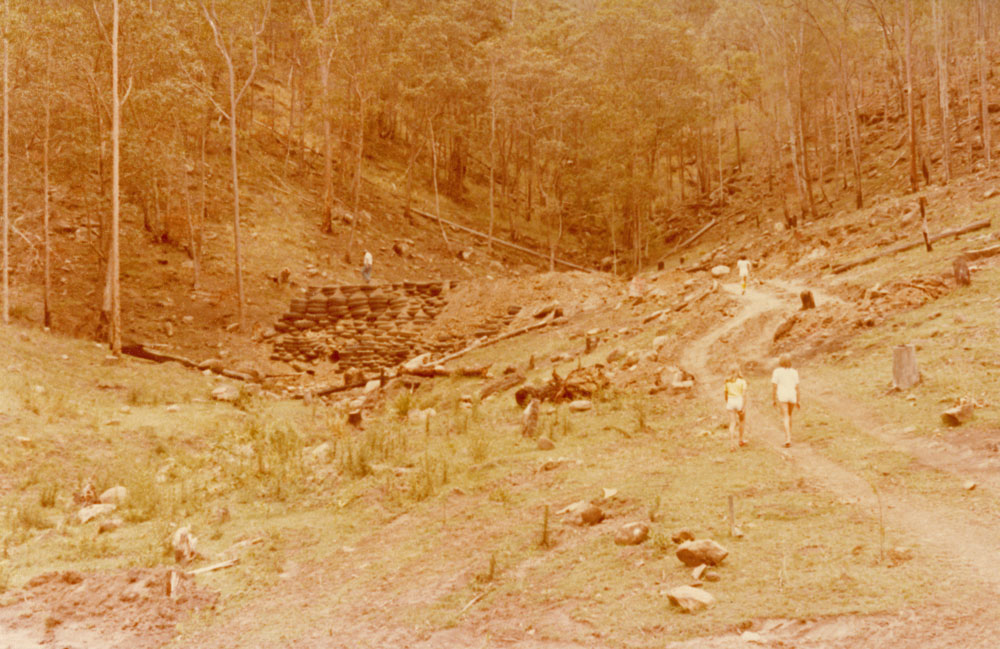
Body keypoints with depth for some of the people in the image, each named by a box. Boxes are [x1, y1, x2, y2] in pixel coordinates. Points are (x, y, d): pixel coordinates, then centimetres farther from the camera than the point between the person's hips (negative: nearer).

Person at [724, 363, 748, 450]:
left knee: (732, 423, 2)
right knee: (742, 420, 22)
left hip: (731, 401, 2)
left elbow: (726, 393, 9)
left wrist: (727, 403, 24)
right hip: (740, 401, -2)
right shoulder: (742, 381, -8)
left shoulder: (727, 381, 2)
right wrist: (744, 407, -14)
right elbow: (744, 394, -13)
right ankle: (741, 440, 29)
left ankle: (732, 443, -8)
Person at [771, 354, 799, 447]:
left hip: (781, 397, -3)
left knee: (785, 418, -6)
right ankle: (789, 436, 29)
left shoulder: (776, 372, -6)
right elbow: (797, 387, 3)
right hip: (792, 397, 3)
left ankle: (788, 438, -20)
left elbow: (774, 386, -8)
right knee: (789, 416, 22)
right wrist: (798, 401, 8)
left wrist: (773, 399, 0)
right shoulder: (794, 372, 3)